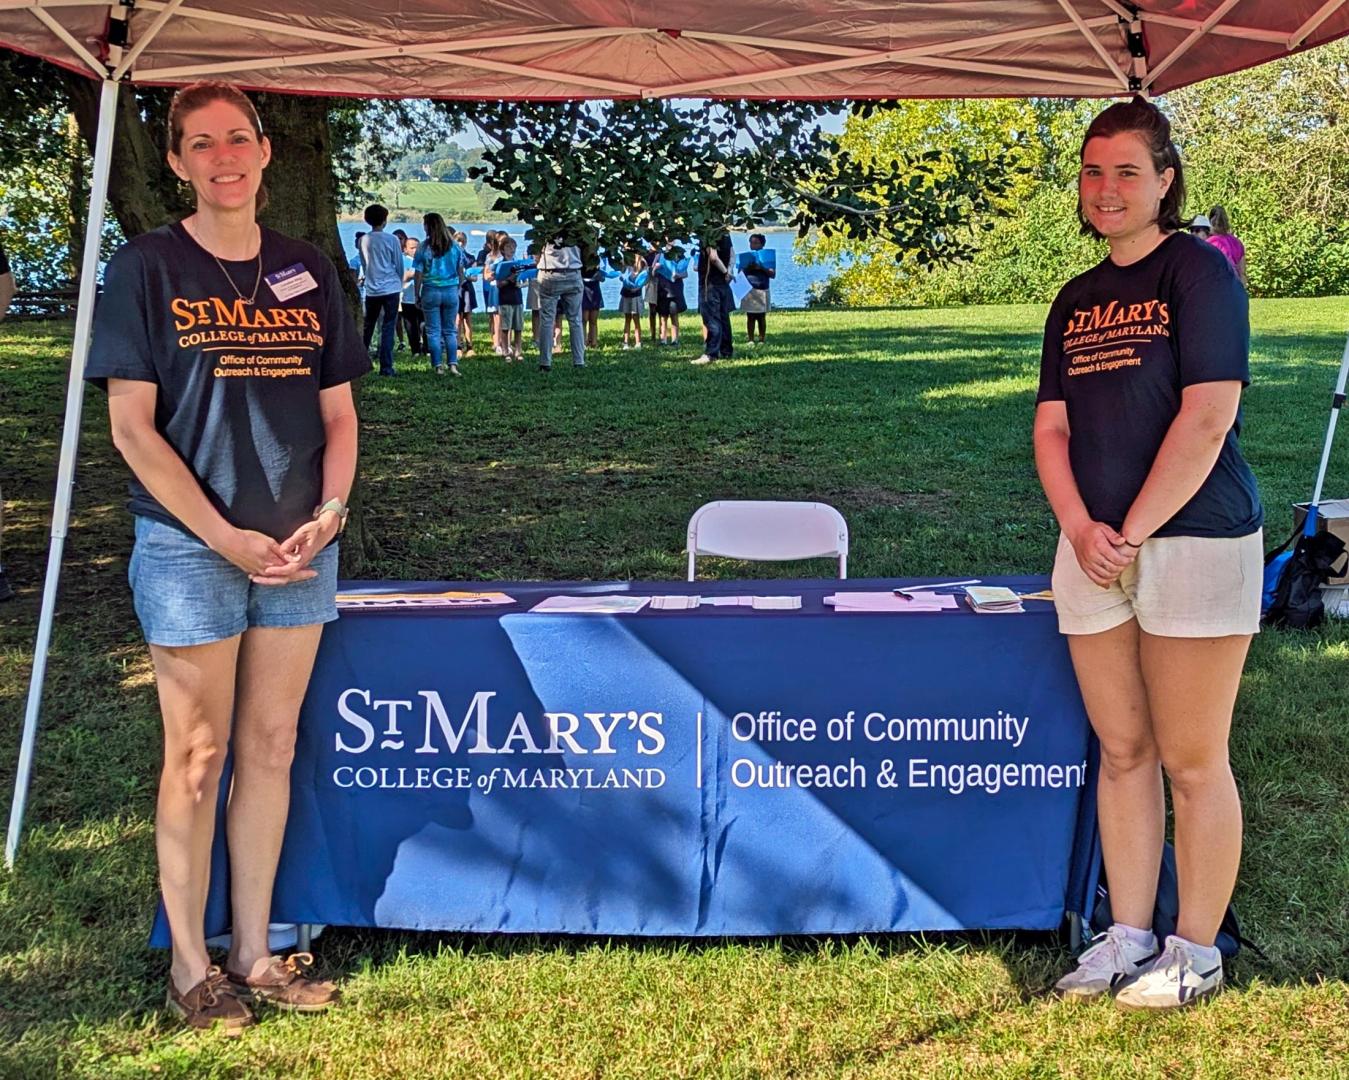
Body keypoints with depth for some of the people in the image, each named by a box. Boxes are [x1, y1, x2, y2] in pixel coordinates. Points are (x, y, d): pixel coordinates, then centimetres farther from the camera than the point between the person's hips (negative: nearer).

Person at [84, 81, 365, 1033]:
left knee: (272, 750, 10)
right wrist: (224, 537, -14)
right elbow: (132, 426, -8)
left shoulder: (307, 272, 9)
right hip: (190, 549, -4)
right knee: (197, 759, 2)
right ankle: (191, 966, 17)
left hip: (300, 550, 4)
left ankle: (255, 954, 22)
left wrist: (329, 510, -5)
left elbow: (339, 412, 12)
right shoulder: (148, 268, -3)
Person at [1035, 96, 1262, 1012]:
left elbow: (1206, 419, -14)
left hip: (1195, 539, -6)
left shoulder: (1200, 271, -5)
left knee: (1193, 760, 1)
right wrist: (1081, 528, -6)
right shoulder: (1077, 301, 15)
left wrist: (1133, 534, -14)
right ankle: (1128, 936, 22)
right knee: (1122, 752, 11)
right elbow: (1053, 428, 11)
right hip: (1095, 548, 6)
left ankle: (1196, 952, 13)